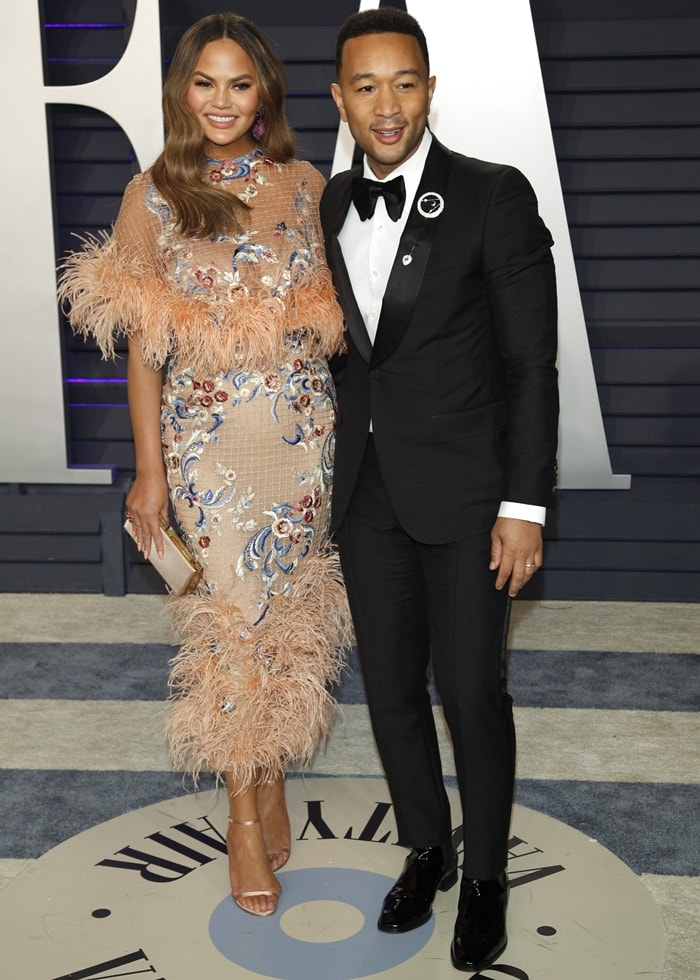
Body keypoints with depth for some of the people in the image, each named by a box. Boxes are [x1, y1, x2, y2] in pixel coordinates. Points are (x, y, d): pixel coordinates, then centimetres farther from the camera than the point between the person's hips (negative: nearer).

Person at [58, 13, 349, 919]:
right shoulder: (152, 196, -2)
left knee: (289, 607, 11)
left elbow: (331, 313, 10)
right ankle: (244, 813, 20)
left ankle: (272, 779, 32)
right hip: (207, 437, -2)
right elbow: (143, 347, -1)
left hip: (302, 429, 2)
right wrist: (148, 470, -3)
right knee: (232, 615, 2)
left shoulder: (306, 184, 4)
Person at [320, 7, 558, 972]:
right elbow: (339, 345, 12)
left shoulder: (495, 196, -8)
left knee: (472, 690, 3)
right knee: (391, 685, 13)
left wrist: (525, 505, -13)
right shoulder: (329, 205, 7)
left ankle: (487, 873, 26)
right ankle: (426, 847, 35)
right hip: (365, 490, 5)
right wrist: (331, 480, 11)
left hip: (463, 492, -4)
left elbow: (531, 361, -9)